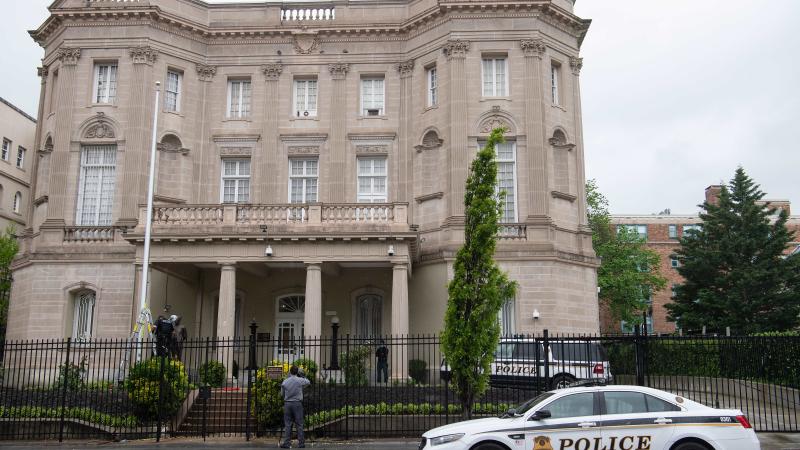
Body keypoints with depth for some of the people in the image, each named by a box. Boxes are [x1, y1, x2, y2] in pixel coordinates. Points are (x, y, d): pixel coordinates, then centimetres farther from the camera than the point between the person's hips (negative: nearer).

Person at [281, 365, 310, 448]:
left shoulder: (285, 382, 0)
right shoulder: (300, 380, -5)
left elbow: (282, 393, 9)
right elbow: (308, 382, 14)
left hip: (287, 403, 2)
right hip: (297, 404, -1)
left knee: (288, 424, 6)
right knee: (299, 424, 4)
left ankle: (287, 443, 5)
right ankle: (301, 443, 6)